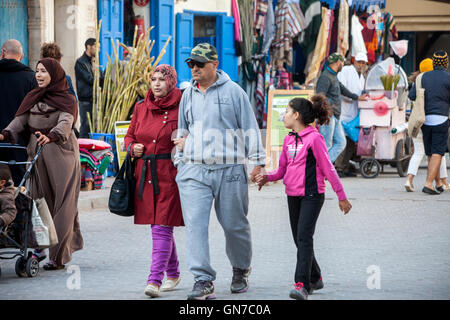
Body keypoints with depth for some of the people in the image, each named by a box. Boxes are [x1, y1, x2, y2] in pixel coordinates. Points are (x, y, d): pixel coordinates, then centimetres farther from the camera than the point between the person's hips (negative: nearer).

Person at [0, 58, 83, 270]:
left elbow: (65, 123, -20)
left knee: (61, 204, -4)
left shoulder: (66, 99, -2)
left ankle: (59, 256, -3)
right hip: (37, 154, 5)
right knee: (39, 200, 1)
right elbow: (20, 119, 5)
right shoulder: (33, 98, 15)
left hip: (60, 154, -5)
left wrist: (51, 136, -40)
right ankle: (40, 247, 6)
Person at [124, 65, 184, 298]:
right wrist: (133, 147, 1)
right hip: (145, 175, 6)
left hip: (170, 175, -6)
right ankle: (173, 274, 29)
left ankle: (155, 279, -15)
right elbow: (130, 135, 21)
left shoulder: (180, 108, -4)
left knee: (162, 228, -11)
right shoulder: (141, 108, 11)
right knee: (158, 227, 13)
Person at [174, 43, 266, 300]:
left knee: (235, 225, 6)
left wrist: (257, 162, -2)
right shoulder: (188, 95, 14)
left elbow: (250, 128, 1)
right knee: (195, 224, -11)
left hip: (229, 170, -3)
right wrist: (180, 163, 20)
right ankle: (204, 281, -12)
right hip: (193, 171, 3)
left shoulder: (233, 92, 0)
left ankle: (241, 271, 29)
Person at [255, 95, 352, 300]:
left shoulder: (314, 138, -10)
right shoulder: (289, 139, 12)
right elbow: (282, 170, 17)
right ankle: (315, 278, 30)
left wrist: (342, 197, -5)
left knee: (304, 237, -17)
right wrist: (267, 177, -3)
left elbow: (328, 169, -8)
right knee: (299, 240, 13)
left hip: (312, 195, -8)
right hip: (293, 196, 8)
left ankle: (302, 285, -23)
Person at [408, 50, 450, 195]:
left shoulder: (424, 77, 5)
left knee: (431, 154, 15)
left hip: (425, 119, 5)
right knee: (437, 153, -5)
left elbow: (411, 96, 0)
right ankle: (428, 184, -17)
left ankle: (438, 183, 24)